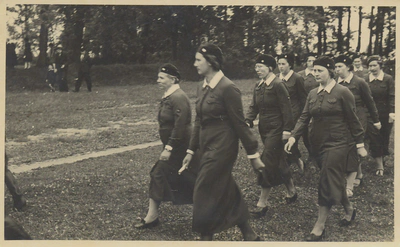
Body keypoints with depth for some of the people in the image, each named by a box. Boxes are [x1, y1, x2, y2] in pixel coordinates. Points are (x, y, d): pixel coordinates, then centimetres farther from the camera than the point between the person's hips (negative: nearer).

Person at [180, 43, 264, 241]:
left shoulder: (227, 88, -16)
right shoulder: (201, 87, 9)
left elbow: (239, 124, -14)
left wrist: (253, 154, -10)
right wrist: (191, 150, 15)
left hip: (222, 148, -8)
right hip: (207, 147, 8)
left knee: (205, 195, -3)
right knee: (227, 194, 14)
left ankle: (206, 236, 13)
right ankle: (249, 235, 27)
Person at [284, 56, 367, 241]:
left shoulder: (342, 92, -9)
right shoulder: (313, 94, 8)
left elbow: (352, 120, -6)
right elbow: (304, 117, 3)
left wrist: (359, 144, -5)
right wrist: (293, 137, -10)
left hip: (337, 144, -6)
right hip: (318, 143, 6)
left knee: (328, 183, -7)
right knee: (334, 181, 15)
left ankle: (319, 227, -2)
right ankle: (349, 209, 39)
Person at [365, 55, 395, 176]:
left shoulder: (388, 79, -3)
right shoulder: (366, 80, 0)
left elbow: (392, 97, -6)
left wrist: (392, 112, -16)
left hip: (385, 115, 0)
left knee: (384, 138, 10)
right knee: (374, 139, -3)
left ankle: (382, 158, 32)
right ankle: (379, 166, 3)